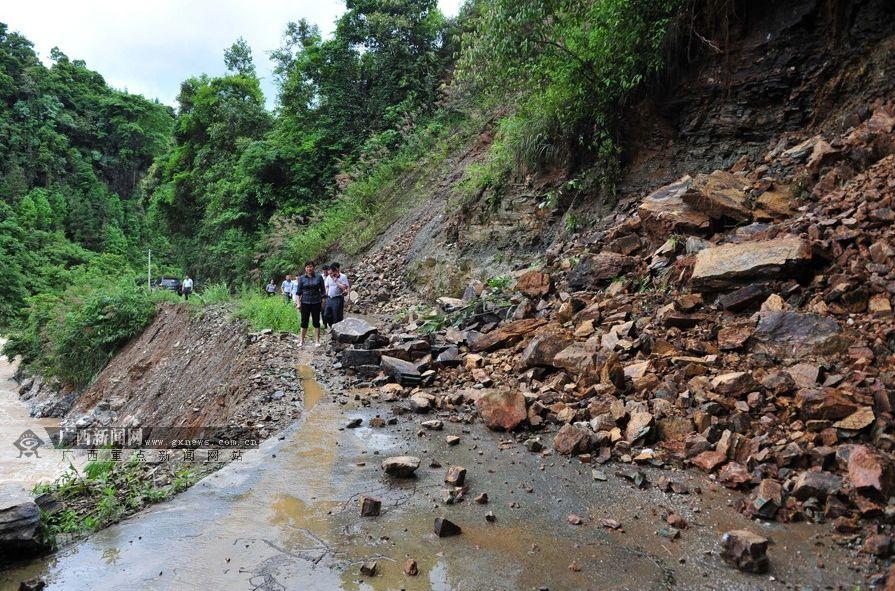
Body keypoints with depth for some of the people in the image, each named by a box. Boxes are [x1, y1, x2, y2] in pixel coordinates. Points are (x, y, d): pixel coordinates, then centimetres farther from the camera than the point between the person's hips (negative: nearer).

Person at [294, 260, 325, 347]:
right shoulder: (301, 278, 2)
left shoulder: (319, 277, -1)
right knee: (304, 322, 5)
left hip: (316, 303, -1)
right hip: (305, 303, 1)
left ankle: (317, 341, 14)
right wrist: (298, 303, -5)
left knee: (316, 322, 6)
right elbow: (298, 292, 3)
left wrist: (323, 301, 0)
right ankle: (302, 341, 15)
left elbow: (322, 290, 4)